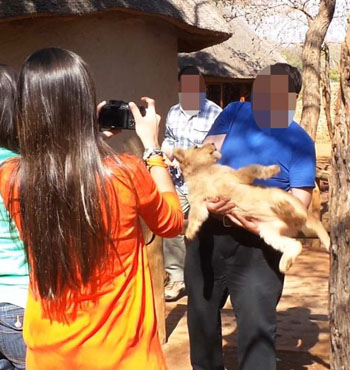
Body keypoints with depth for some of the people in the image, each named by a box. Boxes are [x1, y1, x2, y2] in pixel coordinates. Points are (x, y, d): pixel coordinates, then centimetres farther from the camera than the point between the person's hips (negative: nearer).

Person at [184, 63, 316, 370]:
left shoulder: (300, 142, -9)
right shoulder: (235, 113, 2)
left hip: (256, 244, -4)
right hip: (208, 231, 4)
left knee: (257, 327, -4)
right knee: (201, 312, 20)